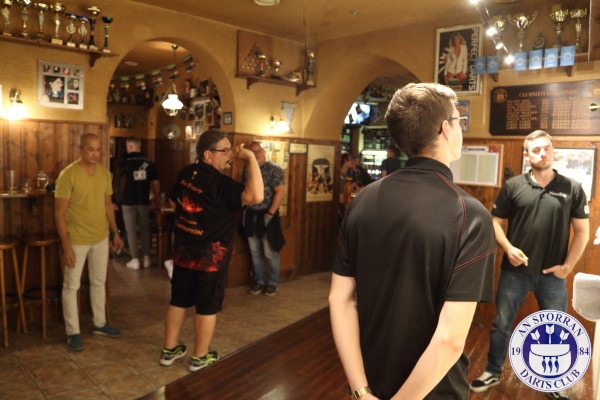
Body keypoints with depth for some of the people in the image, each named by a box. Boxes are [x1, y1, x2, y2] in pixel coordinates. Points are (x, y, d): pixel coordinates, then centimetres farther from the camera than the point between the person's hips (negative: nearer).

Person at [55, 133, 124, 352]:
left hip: (101, 238, 6)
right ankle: (73, 332, 19)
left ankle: (99, 323, 32)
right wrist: (66, 245, -19)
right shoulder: (68, 175, -16)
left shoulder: (104, 173, 2)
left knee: (99, 282, 17)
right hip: (77, 240, -6)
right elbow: (59, 213, -15)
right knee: (71, 286, 6)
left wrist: (116, 232, 10)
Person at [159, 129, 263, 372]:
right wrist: (251, 159, -29)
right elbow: (255, 196, -36)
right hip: (210, 254, -7)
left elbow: (173, 202, 19)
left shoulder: (186, 173, 3)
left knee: (179, 301, 18)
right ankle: (200, 358, 21)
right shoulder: (220, 183, -22)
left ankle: (169, 350, 32)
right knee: (207, 307, 8)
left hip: (183, 250, 7)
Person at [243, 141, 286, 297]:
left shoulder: (274, 169, -7)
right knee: (255, 252, 12)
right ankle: (259, 281, 24)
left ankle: (272, 282, 17)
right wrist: (245, 212, 4)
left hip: (266, 215, -5)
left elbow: (280, 192, -13)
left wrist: (270, 214, -16)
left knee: (270, 252, 2)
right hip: (251, 216, 5)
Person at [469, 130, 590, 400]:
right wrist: (508, 248, -14)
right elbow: (496, 221, 2)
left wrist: (568, 265, -5)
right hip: (514, 271, 0)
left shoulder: (572, 189, -1)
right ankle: (493, 373, 31)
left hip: (552, 275, 1)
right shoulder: (513, 186, -2)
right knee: (501, 325, 11)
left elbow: (582, 231, 2)